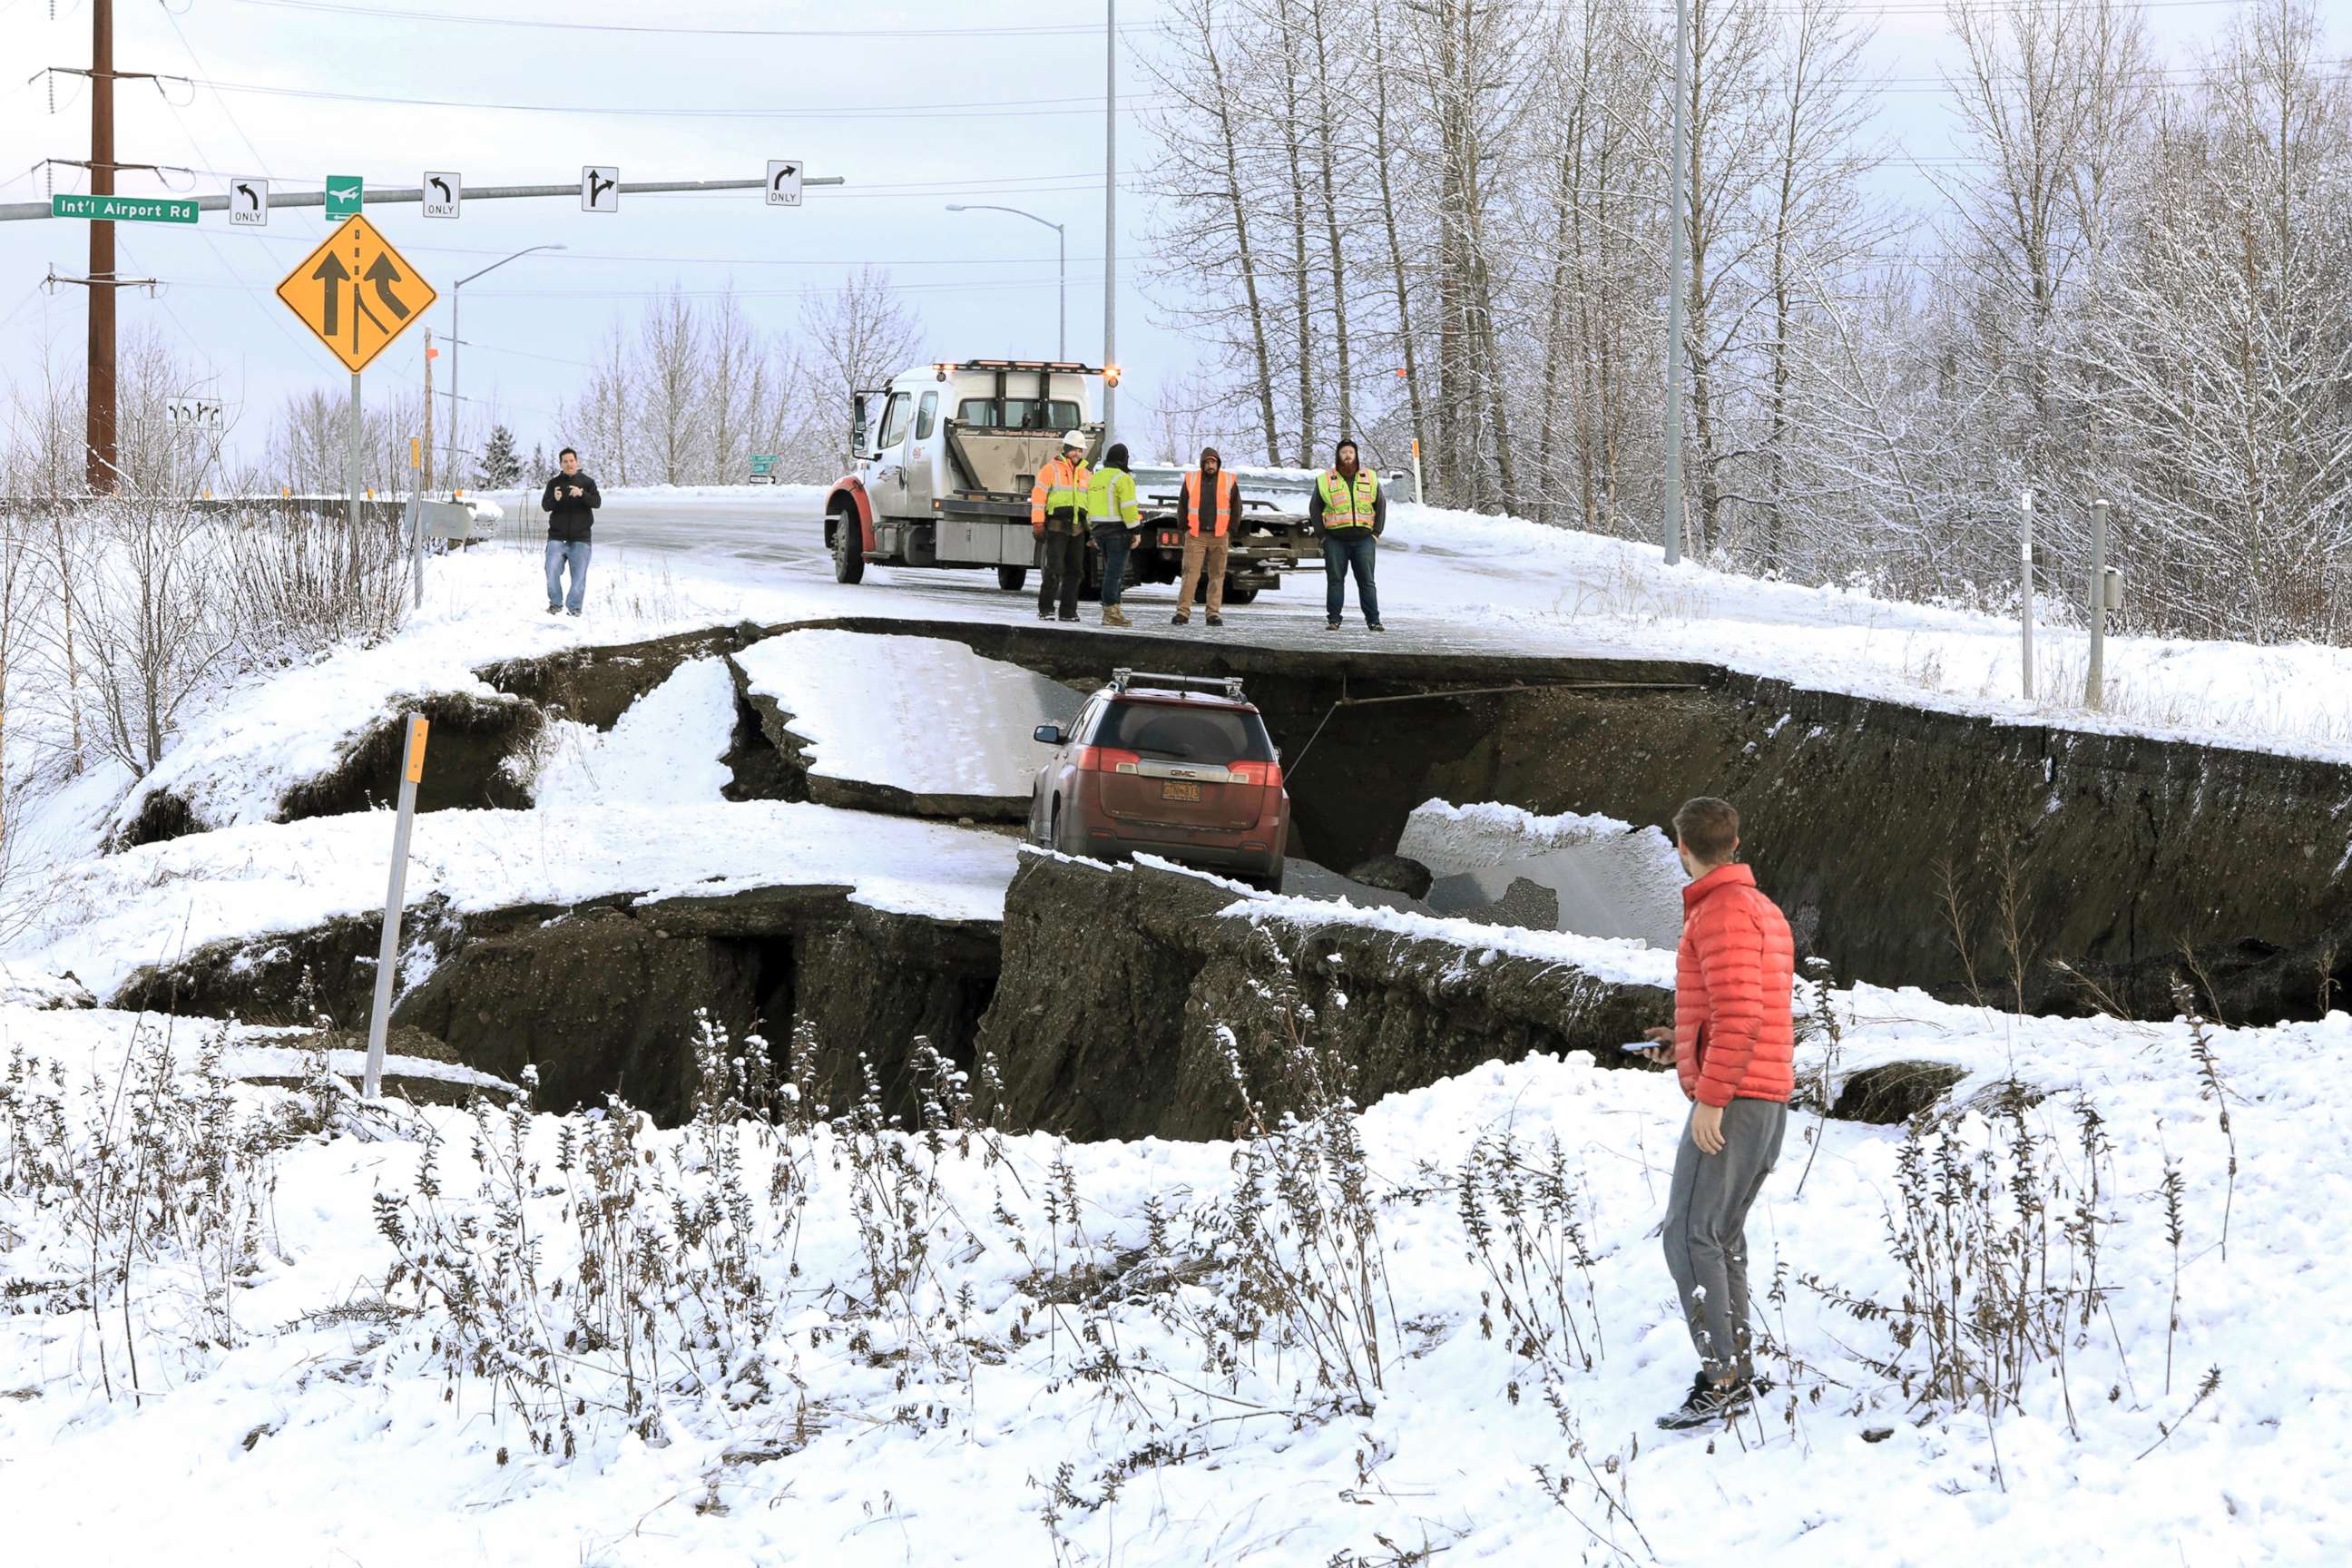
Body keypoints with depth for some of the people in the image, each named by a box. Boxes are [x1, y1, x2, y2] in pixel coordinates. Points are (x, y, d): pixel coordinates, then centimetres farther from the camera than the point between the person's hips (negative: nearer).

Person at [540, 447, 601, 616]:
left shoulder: (587, 483, 4)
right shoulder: (554, 483, 7)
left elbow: (597, 502, -11)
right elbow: (545, 506, -3)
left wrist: (582, 494, -31)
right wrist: (554, 499, -26)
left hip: (580, 538, 0)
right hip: (557, 537, 1)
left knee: (579, 575, 0)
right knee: (552, 572, -8)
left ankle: (574, 607, 12)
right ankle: (556, 603, 9)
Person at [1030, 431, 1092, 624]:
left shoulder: (1085, 474, 17)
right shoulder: (1051, 470, -1)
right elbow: (1038, 496, -6)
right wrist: (1038, 523, -15)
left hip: (1077, 528, 6)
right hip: (1056, 526, -6)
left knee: (1075, 571, 6)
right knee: (1054, 570, -11)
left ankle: (1069, 611, 11)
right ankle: (1045, 609, -6)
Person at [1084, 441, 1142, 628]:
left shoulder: (1095, 478, 14)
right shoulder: (1123, 479, -11)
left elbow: (1089, 507, 18)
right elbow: (1129, 508, -17)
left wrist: (1093, 532, 22)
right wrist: (1135, 530, -13)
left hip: (1099, 529, 8)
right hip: (1118, 529, -8)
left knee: (1112, 571, 15)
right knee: (1115, 572, -7)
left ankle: (1113, 609, 15)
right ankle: (1110, 612, -10)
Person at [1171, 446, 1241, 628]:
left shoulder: (1229, 481, 3)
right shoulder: (1191, 480, 4)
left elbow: (1236, 508, 10)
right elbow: (1182, 507, 11)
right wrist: (1185, 530, 6)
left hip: (1219, 536, 1)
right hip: (1196, 536, -1)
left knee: (1217, 575, 3)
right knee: (1191, 574, -6)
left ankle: (1214, 613, 7)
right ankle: (1183, 612, -6)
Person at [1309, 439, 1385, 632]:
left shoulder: (1370, 478, 9)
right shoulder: (1326, 481, 4)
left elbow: (1380, 505, 14)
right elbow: (1314, 509, 9)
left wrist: (1376, 532, 6)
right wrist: (1322, 534, 2)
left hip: (1364, 538, 1)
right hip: (1335, 540, -1)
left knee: (1366, 580, 1)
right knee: (1335, 580, 1)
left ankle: (1373, 620, 3)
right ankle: (1333, 619, 5)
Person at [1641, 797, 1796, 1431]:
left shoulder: (1723, 911, -14)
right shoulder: (1766, 913, 18)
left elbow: (1740, 1014, -24)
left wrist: (1709, 1097, -23)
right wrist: (1686, 1044, 26)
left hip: (1730, 1103, -10)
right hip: (1769, 1100, 10)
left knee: (1689, 1237, -11)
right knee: (1721, 1236, 17)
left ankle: (1721, 1378, -18)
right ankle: (1736, 1368, 18)